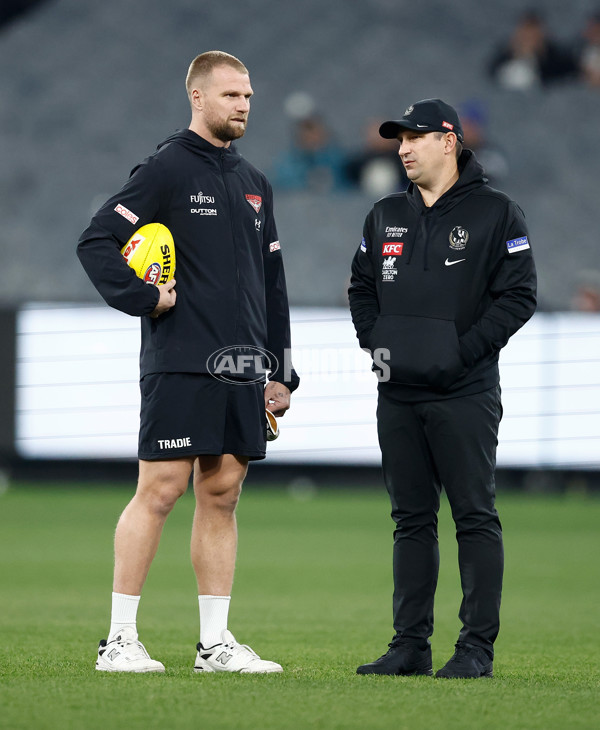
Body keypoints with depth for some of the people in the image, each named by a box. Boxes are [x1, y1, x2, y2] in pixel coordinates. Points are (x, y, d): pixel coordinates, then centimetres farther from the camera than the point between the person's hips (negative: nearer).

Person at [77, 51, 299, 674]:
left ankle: (215, 643, 9)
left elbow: (272, 285, 21)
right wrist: (144, 296, -15)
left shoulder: (254, 185, 18)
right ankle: (120, 638, -3)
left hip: (242, 369, 7)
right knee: (160, 490, -7)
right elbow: (96, 242, -8)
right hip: (179, 365, -7)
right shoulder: (165, 170, -4)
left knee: (222, 494, 6)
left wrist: (280, 371, 16)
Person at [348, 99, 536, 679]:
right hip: (398, 393, 6)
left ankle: (477, 647, -3)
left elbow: (518, 297, -6)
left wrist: (464, 349, -13)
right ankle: (410, 644, 11)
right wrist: (374, 342, 7)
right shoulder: (386, 216, 14)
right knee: (411, 519, 8)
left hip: (465, 395, -5)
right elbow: (361, 287, 24)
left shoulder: (494, 214, -2)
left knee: (475, 517, -5)